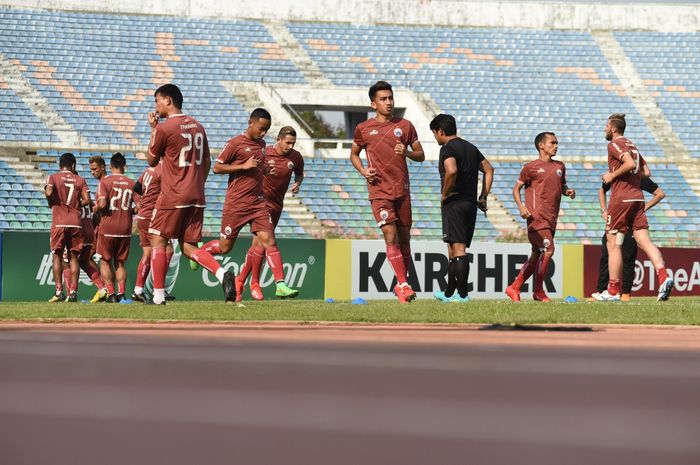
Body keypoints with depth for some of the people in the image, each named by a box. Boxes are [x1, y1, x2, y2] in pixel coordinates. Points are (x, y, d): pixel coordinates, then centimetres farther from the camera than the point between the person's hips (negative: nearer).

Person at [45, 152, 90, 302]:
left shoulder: (53, 177, 3)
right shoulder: (80, 180, 8)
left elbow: (49, 192, -15)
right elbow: (86, 200, -1)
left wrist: (51, 203, 5)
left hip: (59, 222, -2)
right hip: (76, 222, 2)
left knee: (57, 256, 4)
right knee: (73, 257, 6)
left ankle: (59, 291, -4)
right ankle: (73, 291, -1)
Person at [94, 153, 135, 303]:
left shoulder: (105, 181, -7)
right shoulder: (131, 183, 4)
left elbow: (102, 204, -18)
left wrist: (95, 209, 4)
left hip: (108, 228, -3)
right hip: (125, 228, 3)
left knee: (105, 262, 7)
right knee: (121, 263, 14)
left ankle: (111, 293, -4)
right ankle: (121, 293, 1)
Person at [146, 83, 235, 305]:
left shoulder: (164, 128, -9)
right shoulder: (197, 126, 13)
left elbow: (152, 160, 4)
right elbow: (206, 162, 18)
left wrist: (153, 129, 10)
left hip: (172, 197, -7)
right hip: (196, 196, 7)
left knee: (157, 240, 4)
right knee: (189, 247, 8)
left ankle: (158, 296, 0)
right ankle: (223, 274, -16)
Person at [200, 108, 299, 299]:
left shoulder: (261, 144, 13)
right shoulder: (235, 144, -8)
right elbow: (216, 167, -9)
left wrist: (266, 170, 7)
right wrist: (243, 166, -17)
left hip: (258, 203, 5)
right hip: (236, 203, -5)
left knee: (269, 241, -9)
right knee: (225, 246, 5)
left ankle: (281, 286, -15)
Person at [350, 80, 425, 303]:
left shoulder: (405, 126, 7)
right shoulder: (363, 128, 4)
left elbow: (420, 155, 12)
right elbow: (354, 154, 18)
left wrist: (407, 152, -10)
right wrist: (363, 170, -2)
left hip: (402, 189, 2)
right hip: (379, 191, -2)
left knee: (404, 237, 6)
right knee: (390, 236, -14)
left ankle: (401, 284, 18)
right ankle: (403, 285, -15)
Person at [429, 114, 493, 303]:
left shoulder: (447, 148, -9)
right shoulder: (471, 148, 18)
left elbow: (452, 171, -27)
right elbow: (489, 170, 20)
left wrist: (444, 193, -13)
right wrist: (483, 197, 16)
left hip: (454, 202, -8)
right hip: (471, 204, 8)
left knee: (458, 249, -10)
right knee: (454, 250, 16)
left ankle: (462, 294, -15)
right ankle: (449, 293, 24)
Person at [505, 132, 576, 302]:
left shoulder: (560, 167, 16)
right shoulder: (531, 167, -1)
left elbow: (562, 186, 28)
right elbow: (516, 188, 4)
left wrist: (568, 191, 4)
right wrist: (521, 207, -11)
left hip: (551, 218, 7)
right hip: (537, 216, -7)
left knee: (537, 256, 8)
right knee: (548, 249, -16)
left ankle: (514, 288, 17)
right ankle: (538, 291, -5)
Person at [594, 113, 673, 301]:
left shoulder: (614, 144, -6)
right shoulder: (632, 145, 20)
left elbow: (629, 163, -22)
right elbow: (646, 172, 21)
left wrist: (612, 175, -11)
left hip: (621, 199, -8)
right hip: (637, 197, 8)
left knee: (613, 244, 1)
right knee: (645, 241, -1)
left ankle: (613, 290, 3)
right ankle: (663, 277, -21)